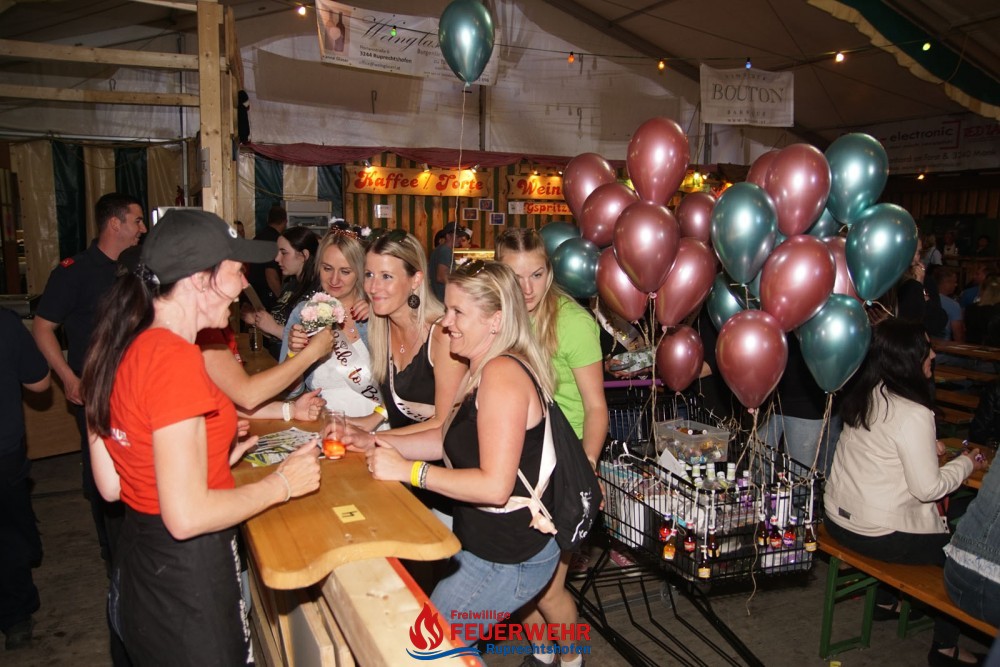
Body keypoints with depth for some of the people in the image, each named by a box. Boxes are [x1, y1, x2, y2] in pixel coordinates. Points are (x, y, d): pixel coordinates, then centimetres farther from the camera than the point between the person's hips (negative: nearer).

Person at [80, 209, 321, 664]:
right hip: (187, 581, -8)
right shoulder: (174, 358, -25)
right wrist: (282, 483, -15)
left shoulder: (119, 348, 1)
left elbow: (111, 485, 8)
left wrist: (215, 459, 11)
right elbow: (187, 516, -27)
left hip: (138, 567, 8)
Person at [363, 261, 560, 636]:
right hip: (481, 541, 10)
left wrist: (407, 470, -24)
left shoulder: (502, 373, -24)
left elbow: (495, 486, -29)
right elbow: (447, 439, 12)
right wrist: (370, 441, 4)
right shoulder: (483, 370, 7)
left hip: (507, 559, -10)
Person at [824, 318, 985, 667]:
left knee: (940, 521, 30)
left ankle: (886, 600, 39)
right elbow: (928, 489, -18)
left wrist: (926, 448, 10)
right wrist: (966, 463, -3)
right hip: (877, 534, -8)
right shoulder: (913, 414, -24)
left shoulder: (863, 395, -2)